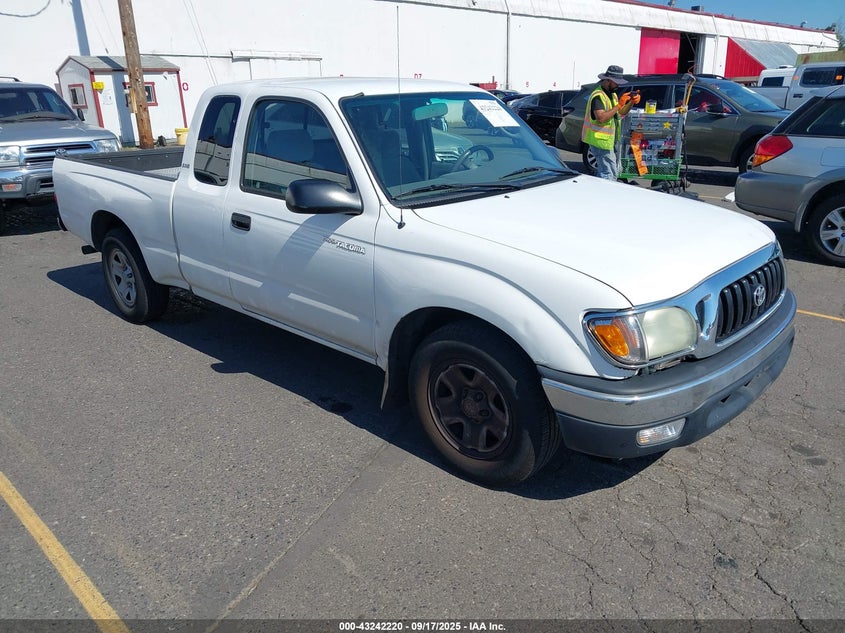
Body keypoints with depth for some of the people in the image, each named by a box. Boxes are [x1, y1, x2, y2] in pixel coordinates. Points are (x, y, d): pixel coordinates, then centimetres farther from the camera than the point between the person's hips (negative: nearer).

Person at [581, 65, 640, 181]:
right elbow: (601, 118, -29)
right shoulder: (598, 96, -16)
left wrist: (632, 102, 3)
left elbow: (621, 113, 20)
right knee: (609, 174, -15)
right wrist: (618, 105, -25)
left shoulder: (612, 94, 15)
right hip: (601, 140, -10)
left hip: (611, 140, 10)